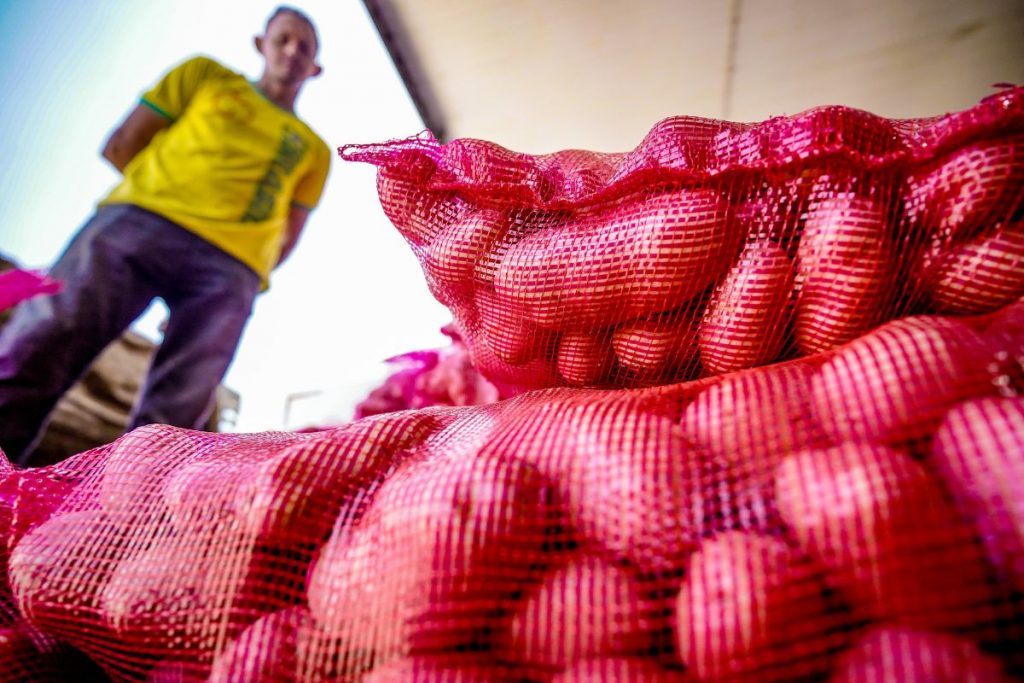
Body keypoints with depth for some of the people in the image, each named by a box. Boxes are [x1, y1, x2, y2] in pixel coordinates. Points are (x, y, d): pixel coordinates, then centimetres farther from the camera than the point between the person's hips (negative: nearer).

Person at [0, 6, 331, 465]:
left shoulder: (313, 150, 25)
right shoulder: (206, 75, 25)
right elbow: (121, 145, 17)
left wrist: (233, 281, 4)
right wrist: (167, 197, 6)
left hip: (229, 266, 1)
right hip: (140, 218, 0)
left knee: (169, 421, -12)